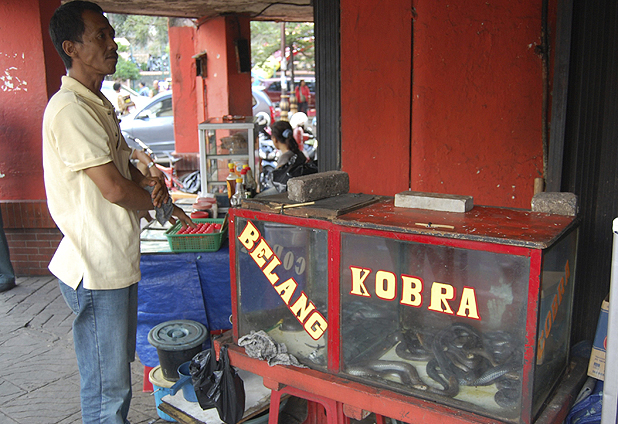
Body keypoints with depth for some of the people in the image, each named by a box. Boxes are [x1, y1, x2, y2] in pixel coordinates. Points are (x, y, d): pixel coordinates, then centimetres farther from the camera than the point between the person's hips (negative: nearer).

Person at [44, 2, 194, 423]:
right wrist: (161, 203, -3)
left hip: (118, 261, 10)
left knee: (119, 368, 22)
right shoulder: (70, 110, -18)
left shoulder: (99, 104, 14)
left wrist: (150, 182, -1)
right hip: (96, 270, -10)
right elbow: (114, 188, -22)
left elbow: (123, 164, 22)